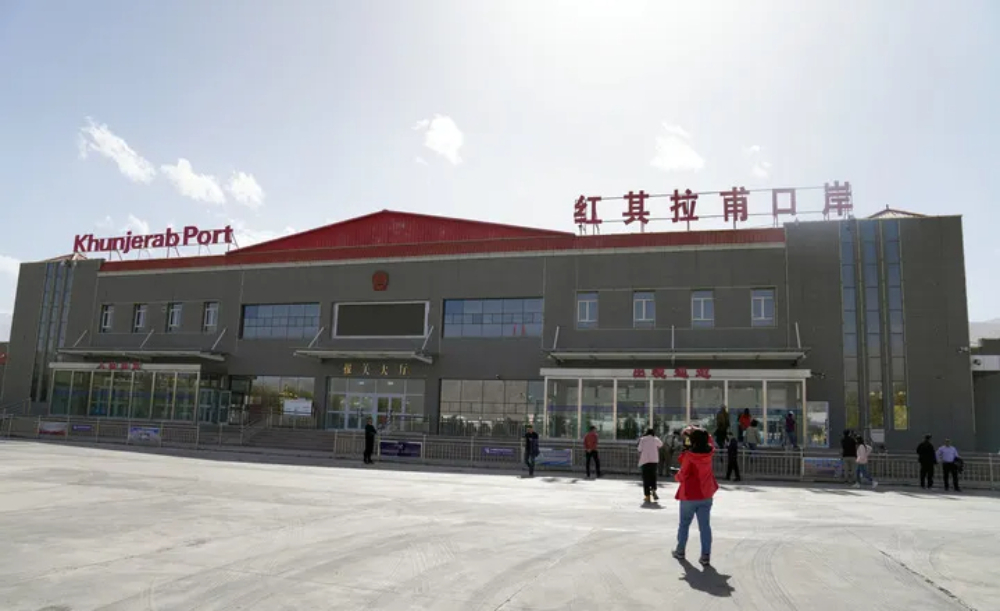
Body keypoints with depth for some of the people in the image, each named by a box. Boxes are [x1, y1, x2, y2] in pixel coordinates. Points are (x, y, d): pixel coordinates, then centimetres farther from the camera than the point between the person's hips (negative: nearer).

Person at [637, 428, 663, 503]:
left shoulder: (642, 439, 3)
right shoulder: (655, 439, 6)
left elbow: (640, 451, 0)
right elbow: (661, 445, 26)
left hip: (644, 461, -1)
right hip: (654, 460, 1)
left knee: (646, 478, 3)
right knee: (653, 476, 15)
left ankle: (647, 496, 0)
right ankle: (653, 489, -7)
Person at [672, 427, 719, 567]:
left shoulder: (689, 455, -19)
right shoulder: (709, 453, -6)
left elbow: (682, 476, -13)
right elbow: (707, 440, 16)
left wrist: (677, 476, 9)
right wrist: (695, 432, 7)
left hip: (689, 496, -3)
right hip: (706, 495, 3)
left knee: (684, 524, 14)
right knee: (705, 525, 5)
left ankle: (680, 551, 26)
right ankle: (706, 556, 1)